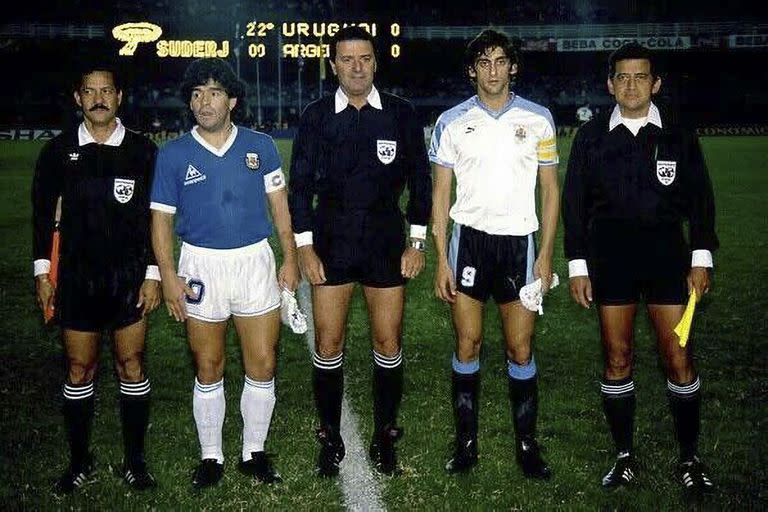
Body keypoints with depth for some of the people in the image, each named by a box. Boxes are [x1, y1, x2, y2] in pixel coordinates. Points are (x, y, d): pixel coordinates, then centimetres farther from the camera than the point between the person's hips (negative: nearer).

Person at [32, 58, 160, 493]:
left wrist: (153, 274, -4)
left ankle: (135, 460, 17)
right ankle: (80, 461, 21)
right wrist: (43, 271, 5)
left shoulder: (143, 151, -2)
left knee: (132, 366, 5)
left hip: (130, 277, -1)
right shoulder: (59, 151, 2)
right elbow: (43, 213, 9)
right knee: (79, 371, 7)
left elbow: (156, 217, 0)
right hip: (77, 279, 1)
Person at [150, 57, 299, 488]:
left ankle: (255, 452, 21)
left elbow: (279, 204, 7)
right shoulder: (173, 155, -2)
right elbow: (162, 218, 1)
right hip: (201, 266, -1)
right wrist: (169, 276, -7)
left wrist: (290, 259, 3)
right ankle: (211, 457, 23)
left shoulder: (260, 146, 1)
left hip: (255, 262, 1)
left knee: (263, 366, 3)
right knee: (208, 370, 8)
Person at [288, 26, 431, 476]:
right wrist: (305, 246, -3)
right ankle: (331, 437, 20)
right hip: (332, 240, 0)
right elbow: (301, 184, 2)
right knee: (328, 344, 4)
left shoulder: (401, 114, 0)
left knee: (389, 343, 5)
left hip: (386, 240, 0)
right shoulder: (317, 116, 0)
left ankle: (385, 434, 22)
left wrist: (417, 242, 0)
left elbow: (420, 180, 4)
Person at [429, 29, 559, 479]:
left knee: (521, 349, 2)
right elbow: (441, 194, 5)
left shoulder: (538, 118, 4)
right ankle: (467, 441, 13)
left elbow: (550, 189, 7)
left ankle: (527, 443, 15)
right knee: (468, 343, 2)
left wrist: (546, 254, 0)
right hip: (469, 239, 0)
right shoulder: (453, 121, 3)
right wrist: (441, 259, -1)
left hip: (519, 242, 0)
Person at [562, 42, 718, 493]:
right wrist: (577, 265, 2)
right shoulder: (592, 136, 4)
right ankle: (625, 457, 17)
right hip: (610, 260, 1)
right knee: (618, 359, 4)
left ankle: (690, 457, 15)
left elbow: (700, 197, 7)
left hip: (667, 255, 0)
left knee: (679, 358, -1)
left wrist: (702, 257, 1)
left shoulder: (678, 134, 4)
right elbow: (574, 202, 6)